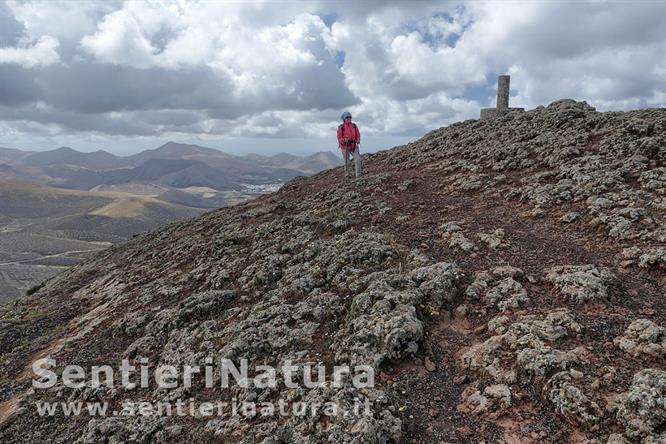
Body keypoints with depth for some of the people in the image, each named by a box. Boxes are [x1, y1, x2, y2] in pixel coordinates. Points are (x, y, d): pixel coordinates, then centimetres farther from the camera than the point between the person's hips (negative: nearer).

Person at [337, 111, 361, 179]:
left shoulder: (354, 126, 2)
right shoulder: (341, 127, -9)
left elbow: (358, 135, 8)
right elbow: (339, 138, -6)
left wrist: (358, 141, -10)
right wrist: (344, 140, -26)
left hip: (354, 146, 3)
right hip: (345, 146, -2)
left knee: (358, 159, -13)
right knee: (347, 162, 6)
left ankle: (358, 174, -5)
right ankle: (347, 175, 24)